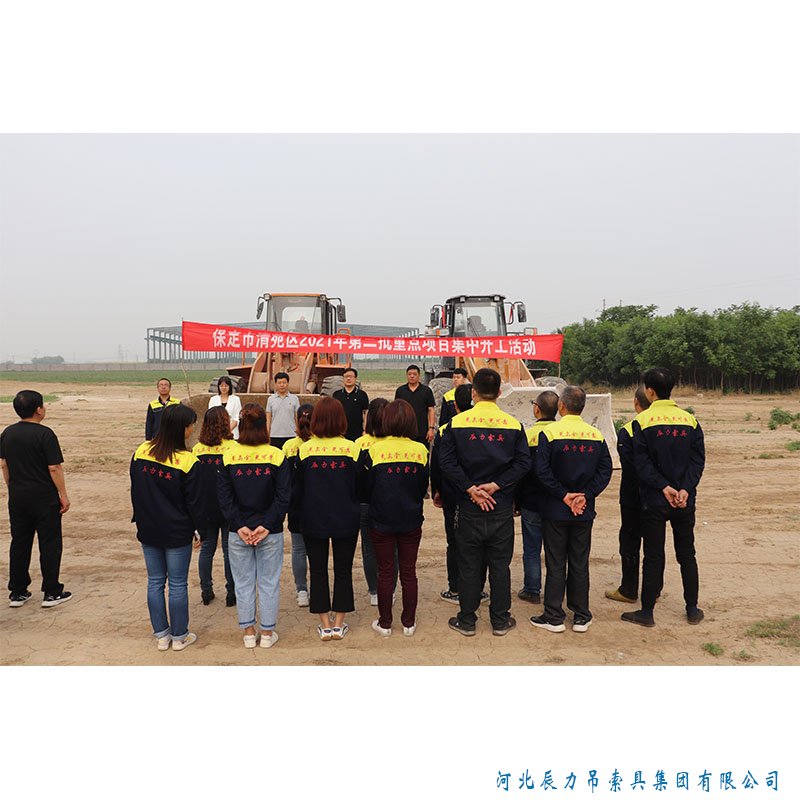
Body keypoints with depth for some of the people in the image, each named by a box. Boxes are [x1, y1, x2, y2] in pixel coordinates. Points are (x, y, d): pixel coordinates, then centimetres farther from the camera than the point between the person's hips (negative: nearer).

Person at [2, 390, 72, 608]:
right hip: (44, 499, -6)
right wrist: (63, 495, -8)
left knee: (19, 544, 14)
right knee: (50, 545, 4)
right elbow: (54, 468, -16)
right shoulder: (45, 434, -16)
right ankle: (51, 592, 9)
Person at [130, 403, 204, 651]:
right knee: (178, 584, 9)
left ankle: (161, 635, 27)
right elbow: (194, 502, -13)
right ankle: (179, 636, 22)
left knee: (155, 581, 15)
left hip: (148, 530, 5)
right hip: (177, 533, -5)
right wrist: (200, 528, 2)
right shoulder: (187, 461, -20)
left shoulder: (141, 452, -5)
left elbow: (135, 491, 6)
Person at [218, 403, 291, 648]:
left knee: (243, 583, 15)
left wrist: (239, 526, -5)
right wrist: (267, 525, -10)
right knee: (269, 583, 13)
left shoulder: (229, 456, -8)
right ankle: (268, 633, 24)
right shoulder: (277, 456, -11)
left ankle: (249, 633, 26)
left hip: (237, 533, 1)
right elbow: (283, 497, -13)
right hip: (270, 534, -1)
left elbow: (224, 497, -6)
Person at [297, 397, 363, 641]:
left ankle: (325, 625, 19)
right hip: (346, 520, 0)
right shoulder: (352, 449, -11)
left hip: (313, 520, 0)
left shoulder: (304, 449, -10)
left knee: (318, 570, 13)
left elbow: (298, 486, 0)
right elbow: (360, 488, -2)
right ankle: (339, 624, 20)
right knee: (343, 570, 13)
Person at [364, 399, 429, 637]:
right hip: (411, 520, 2)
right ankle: (409, 622, 23)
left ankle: (384, 623, 21)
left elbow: (367, 486, -5)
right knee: (409, 572, 13)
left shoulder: (375, 450, -14)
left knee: (385, 572, 11)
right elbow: (424, 486, 3)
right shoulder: (421, 450, -7)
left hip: (382, 521, -1)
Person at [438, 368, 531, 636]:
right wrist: (496, 485, -9)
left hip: (468, 508, -1)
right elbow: (523, 462, -8)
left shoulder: (456, 423, -7)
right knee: (500, 564, 12)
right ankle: (500, 620, 23)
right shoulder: (514, 425, -4)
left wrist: (470, 489, -10)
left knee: (469, 564, 10)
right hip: (502, 507, 1)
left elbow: (446, 462, -11)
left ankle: (467, 620, 21)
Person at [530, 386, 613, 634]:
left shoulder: (550, 432, -12)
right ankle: (581, 617, 21)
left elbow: (542, 471, -17)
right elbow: (605, 471, -3)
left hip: (555, 511, -3)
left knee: (556, 564, 6)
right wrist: (586, 495, -6)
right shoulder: (597, 436, 0)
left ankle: (554, 617, 13)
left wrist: (564, 495, -10)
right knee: (580, 563, 13)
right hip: (585, 512, 3)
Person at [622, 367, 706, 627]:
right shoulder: (690, 420, 2)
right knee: (687, 554, 15)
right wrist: (685, 489, -9)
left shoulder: (642, 421, -9)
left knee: (653, 557, 4)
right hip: (685, 501, 3)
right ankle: (692, 610, 24)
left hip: (654, 501, -3)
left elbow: (642, 463, -14)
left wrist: (663, 487, -13)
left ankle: (647, 612, 12)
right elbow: (698, 460, -2)